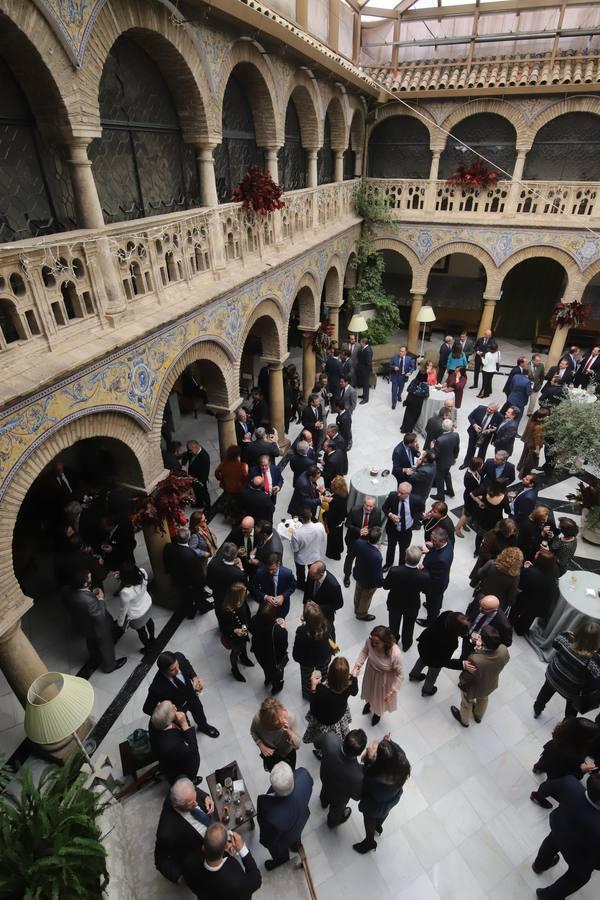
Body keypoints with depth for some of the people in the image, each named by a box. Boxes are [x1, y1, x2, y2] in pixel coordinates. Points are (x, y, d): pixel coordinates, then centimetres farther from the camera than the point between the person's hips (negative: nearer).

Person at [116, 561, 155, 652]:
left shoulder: (126, 592, -44)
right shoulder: (143, 572, -31)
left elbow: (123, 609, -23)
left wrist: (120, 622, -5)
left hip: (137, 615, -5)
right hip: (147, 604, 5)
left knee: (141, 630, 27)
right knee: (149, 621, 35)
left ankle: (147, 647, 56)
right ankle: (152, 638, 64)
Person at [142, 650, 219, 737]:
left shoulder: (179, 657, -35)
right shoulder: (156, 688, -44)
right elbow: (147, 708, -24)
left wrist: (194, 678, -25)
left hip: (191, 695, 4)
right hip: (177, 709, -3)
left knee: (199, 712, 32)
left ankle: (203, 726, 65)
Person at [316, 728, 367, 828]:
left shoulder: (330, 738, -43)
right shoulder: (358, 776, -47)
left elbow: (317, 744, -17)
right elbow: (356, 796, -22)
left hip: (325, 777, 3)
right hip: (339, 796, -3)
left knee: (326, 789, 40)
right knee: (337, 809, 35)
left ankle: (324, 802, 73)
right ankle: (333, 822, 67)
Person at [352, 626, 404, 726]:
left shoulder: (395, 654, -42)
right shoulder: (370, 640, -32)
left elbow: (400, 674, -23)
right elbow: (364, 651, -8)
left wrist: (392, 691, -19)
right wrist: (357, 665, -18)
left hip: (384, 678, -3)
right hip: (371, 671, 3)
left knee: (381, 696, 28)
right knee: (369, 690, 34)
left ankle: (378, 712, 64)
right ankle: (369, 703, 70)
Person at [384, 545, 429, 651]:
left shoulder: (394, 570, -37)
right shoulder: (425, 576, -36)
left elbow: (385, 586, -19)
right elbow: (426, 591, -13)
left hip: (394, 603, 0)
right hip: (412, 606, 0)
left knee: (394, 624, 30)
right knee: (408, 626, 31)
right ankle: (406, 644, 56)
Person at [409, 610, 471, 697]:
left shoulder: (448, 614, -33)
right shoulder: (450, 642, -45)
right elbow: (444, 661, -29)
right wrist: (462, 664, -36)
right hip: (434, 658, -6)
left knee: (422, 659, 38)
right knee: (433, 674, 29)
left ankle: (414, 675, 67)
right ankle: (427, 690, 59)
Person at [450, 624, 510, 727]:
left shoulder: (475, 660, -47)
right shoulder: (503, 650, -33)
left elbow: (465, 677, -26)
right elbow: (505, 660, -6)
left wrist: (461, 683, -5)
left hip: (473, 688, -4)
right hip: (490, 685, 4)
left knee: (467, 703, 30)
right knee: (483, 699, 37)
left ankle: (464, 720, 59)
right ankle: (479, 716, 66)